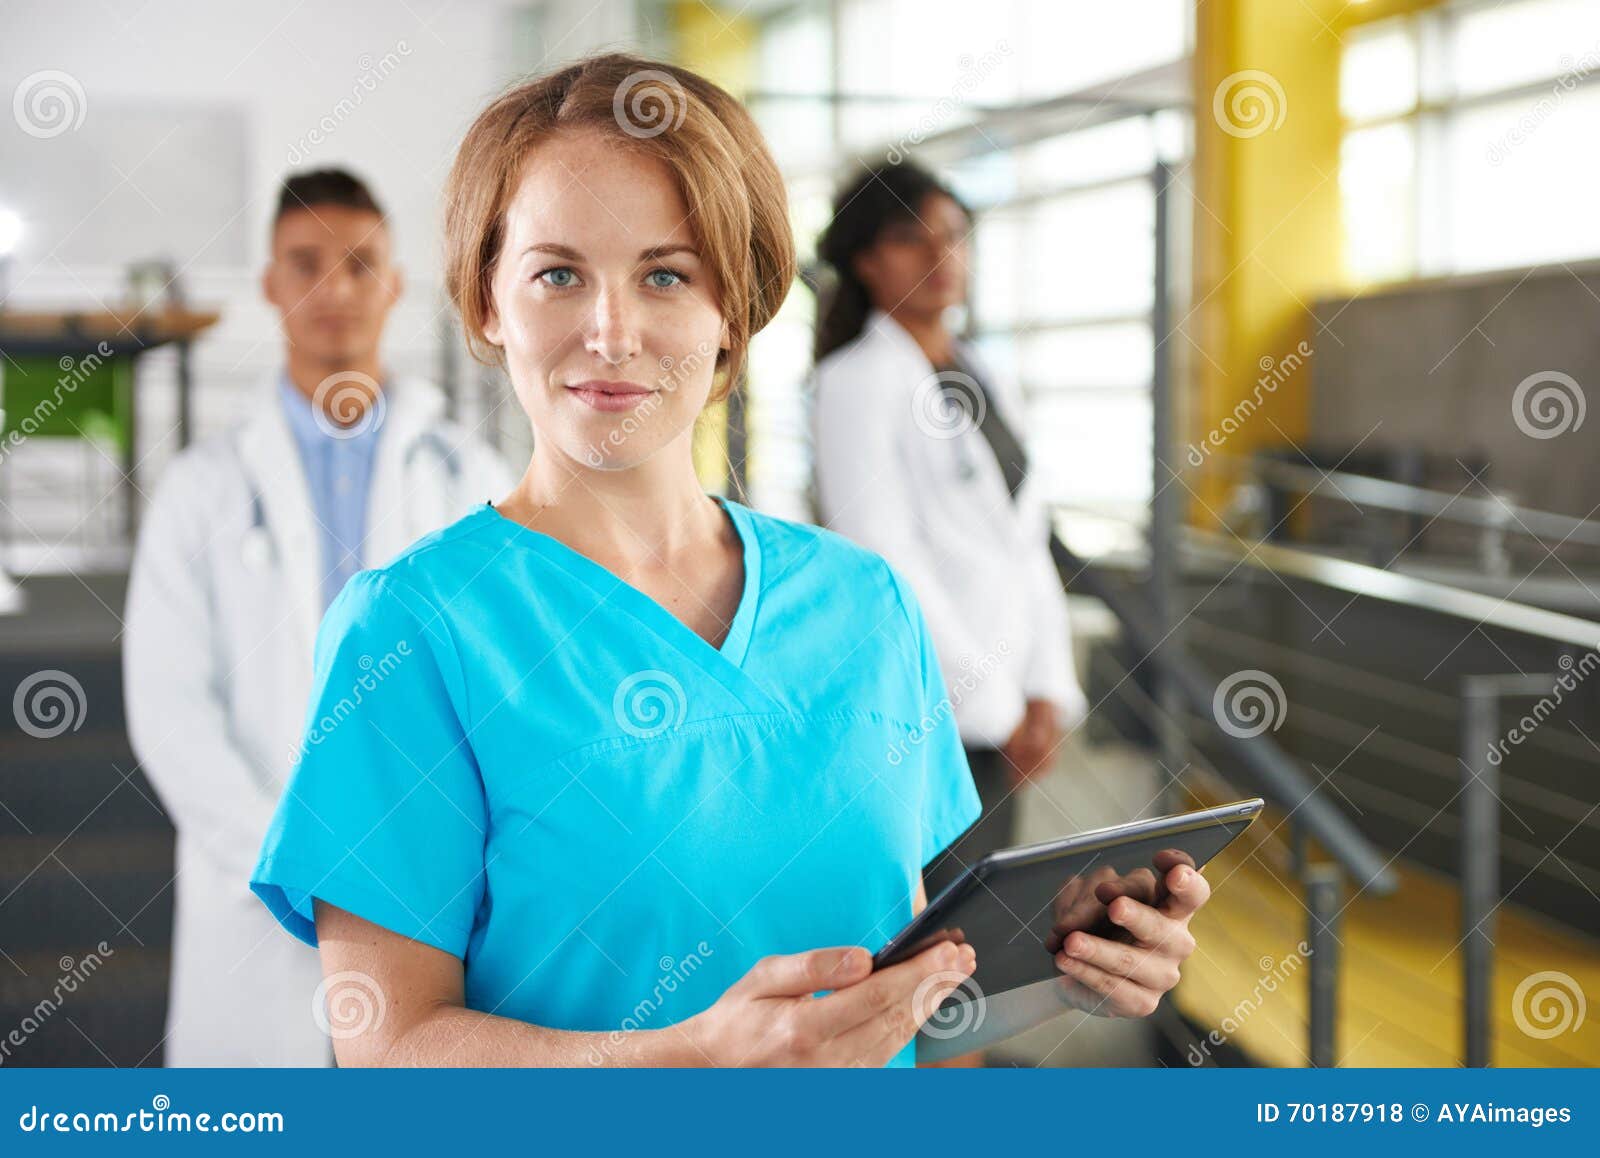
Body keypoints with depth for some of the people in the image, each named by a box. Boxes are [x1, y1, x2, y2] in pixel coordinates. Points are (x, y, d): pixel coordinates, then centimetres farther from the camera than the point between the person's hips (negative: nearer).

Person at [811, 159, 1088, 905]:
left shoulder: (983, 384, 16)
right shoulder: (855, 381, -7)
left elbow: (1027, 548, 15)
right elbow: (881, 560, -14)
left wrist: (1048, 692, 3)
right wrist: (996, 709, -12)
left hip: (999, 715, 7)